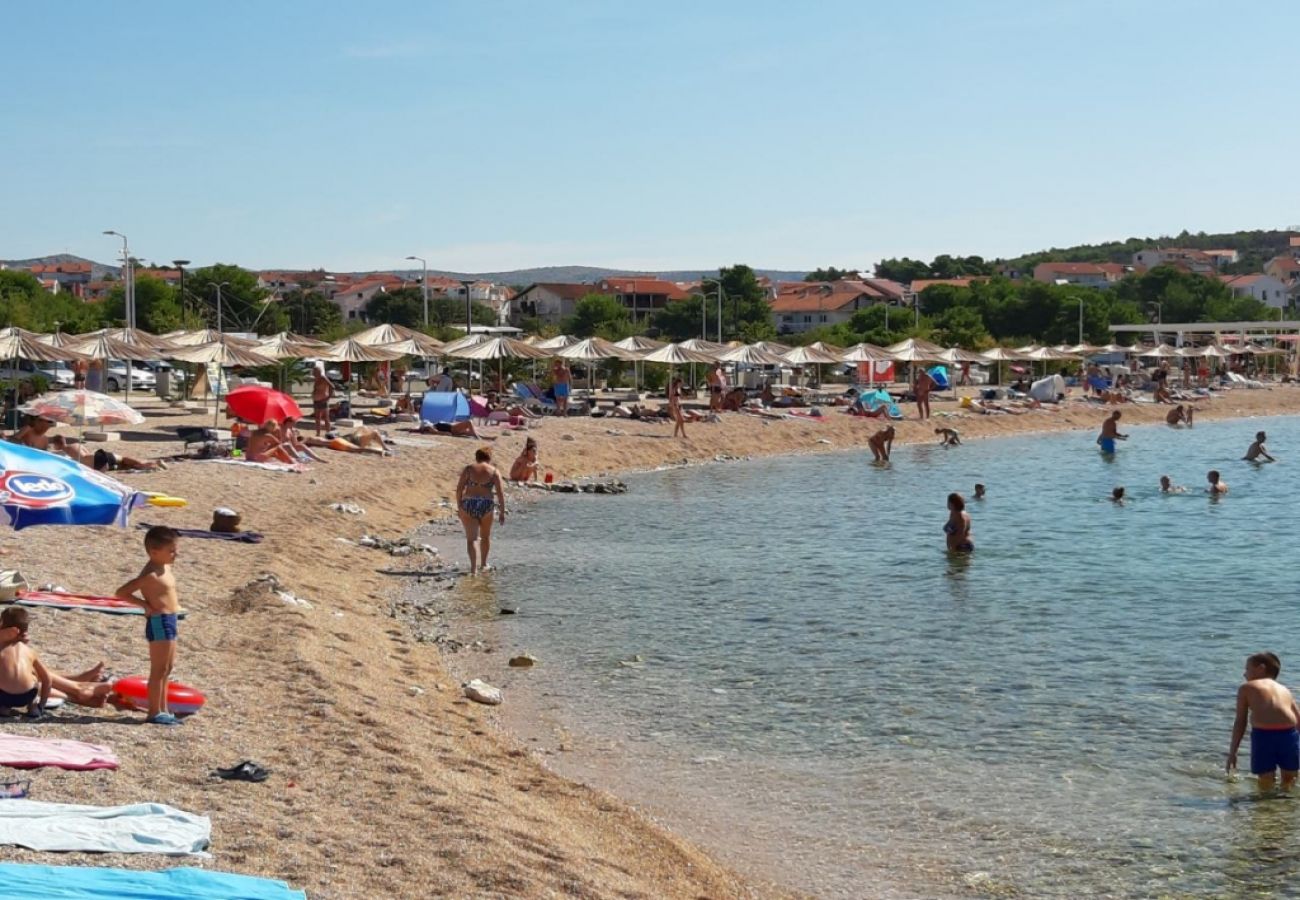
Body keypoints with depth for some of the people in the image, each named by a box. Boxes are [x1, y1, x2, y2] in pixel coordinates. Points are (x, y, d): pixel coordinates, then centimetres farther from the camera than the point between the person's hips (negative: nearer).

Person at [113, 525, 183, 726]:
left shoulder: (165, 568, 9)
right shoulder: (151, 574, -18)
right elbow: (121, 592, -21)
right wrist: (146, 604, -18)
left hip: (169, 621, 10)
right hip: (160, 622, -10)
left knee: (167, 668, 16)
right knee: (159, 669, -4)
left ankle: (162, 710, 24)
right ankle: (154, 713, 1)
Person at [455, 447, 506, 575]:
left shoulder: (468, 469, 4)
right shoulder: (494, 471, 2)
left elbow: (459, 488, -1)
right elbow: (500, 492, -4)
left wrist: (459, 506, 7)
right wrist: (502, 512, -1)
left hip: (468, 505, 0)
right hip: (486, 505, 1)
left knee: (471, 538, 1)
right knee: (485, 536, 23)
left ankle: (473, 567, -13)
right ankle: (483, 563, 37)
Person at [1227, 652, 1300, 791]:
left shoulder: (1246, 688, 19)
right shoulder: (1284, 690, 28)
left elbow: (1240, 722, 14)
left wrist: (1232, 752, 15)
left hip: (1263, 734, -3)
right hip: (1288, 734, 3)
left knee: (1266, 783, 6)